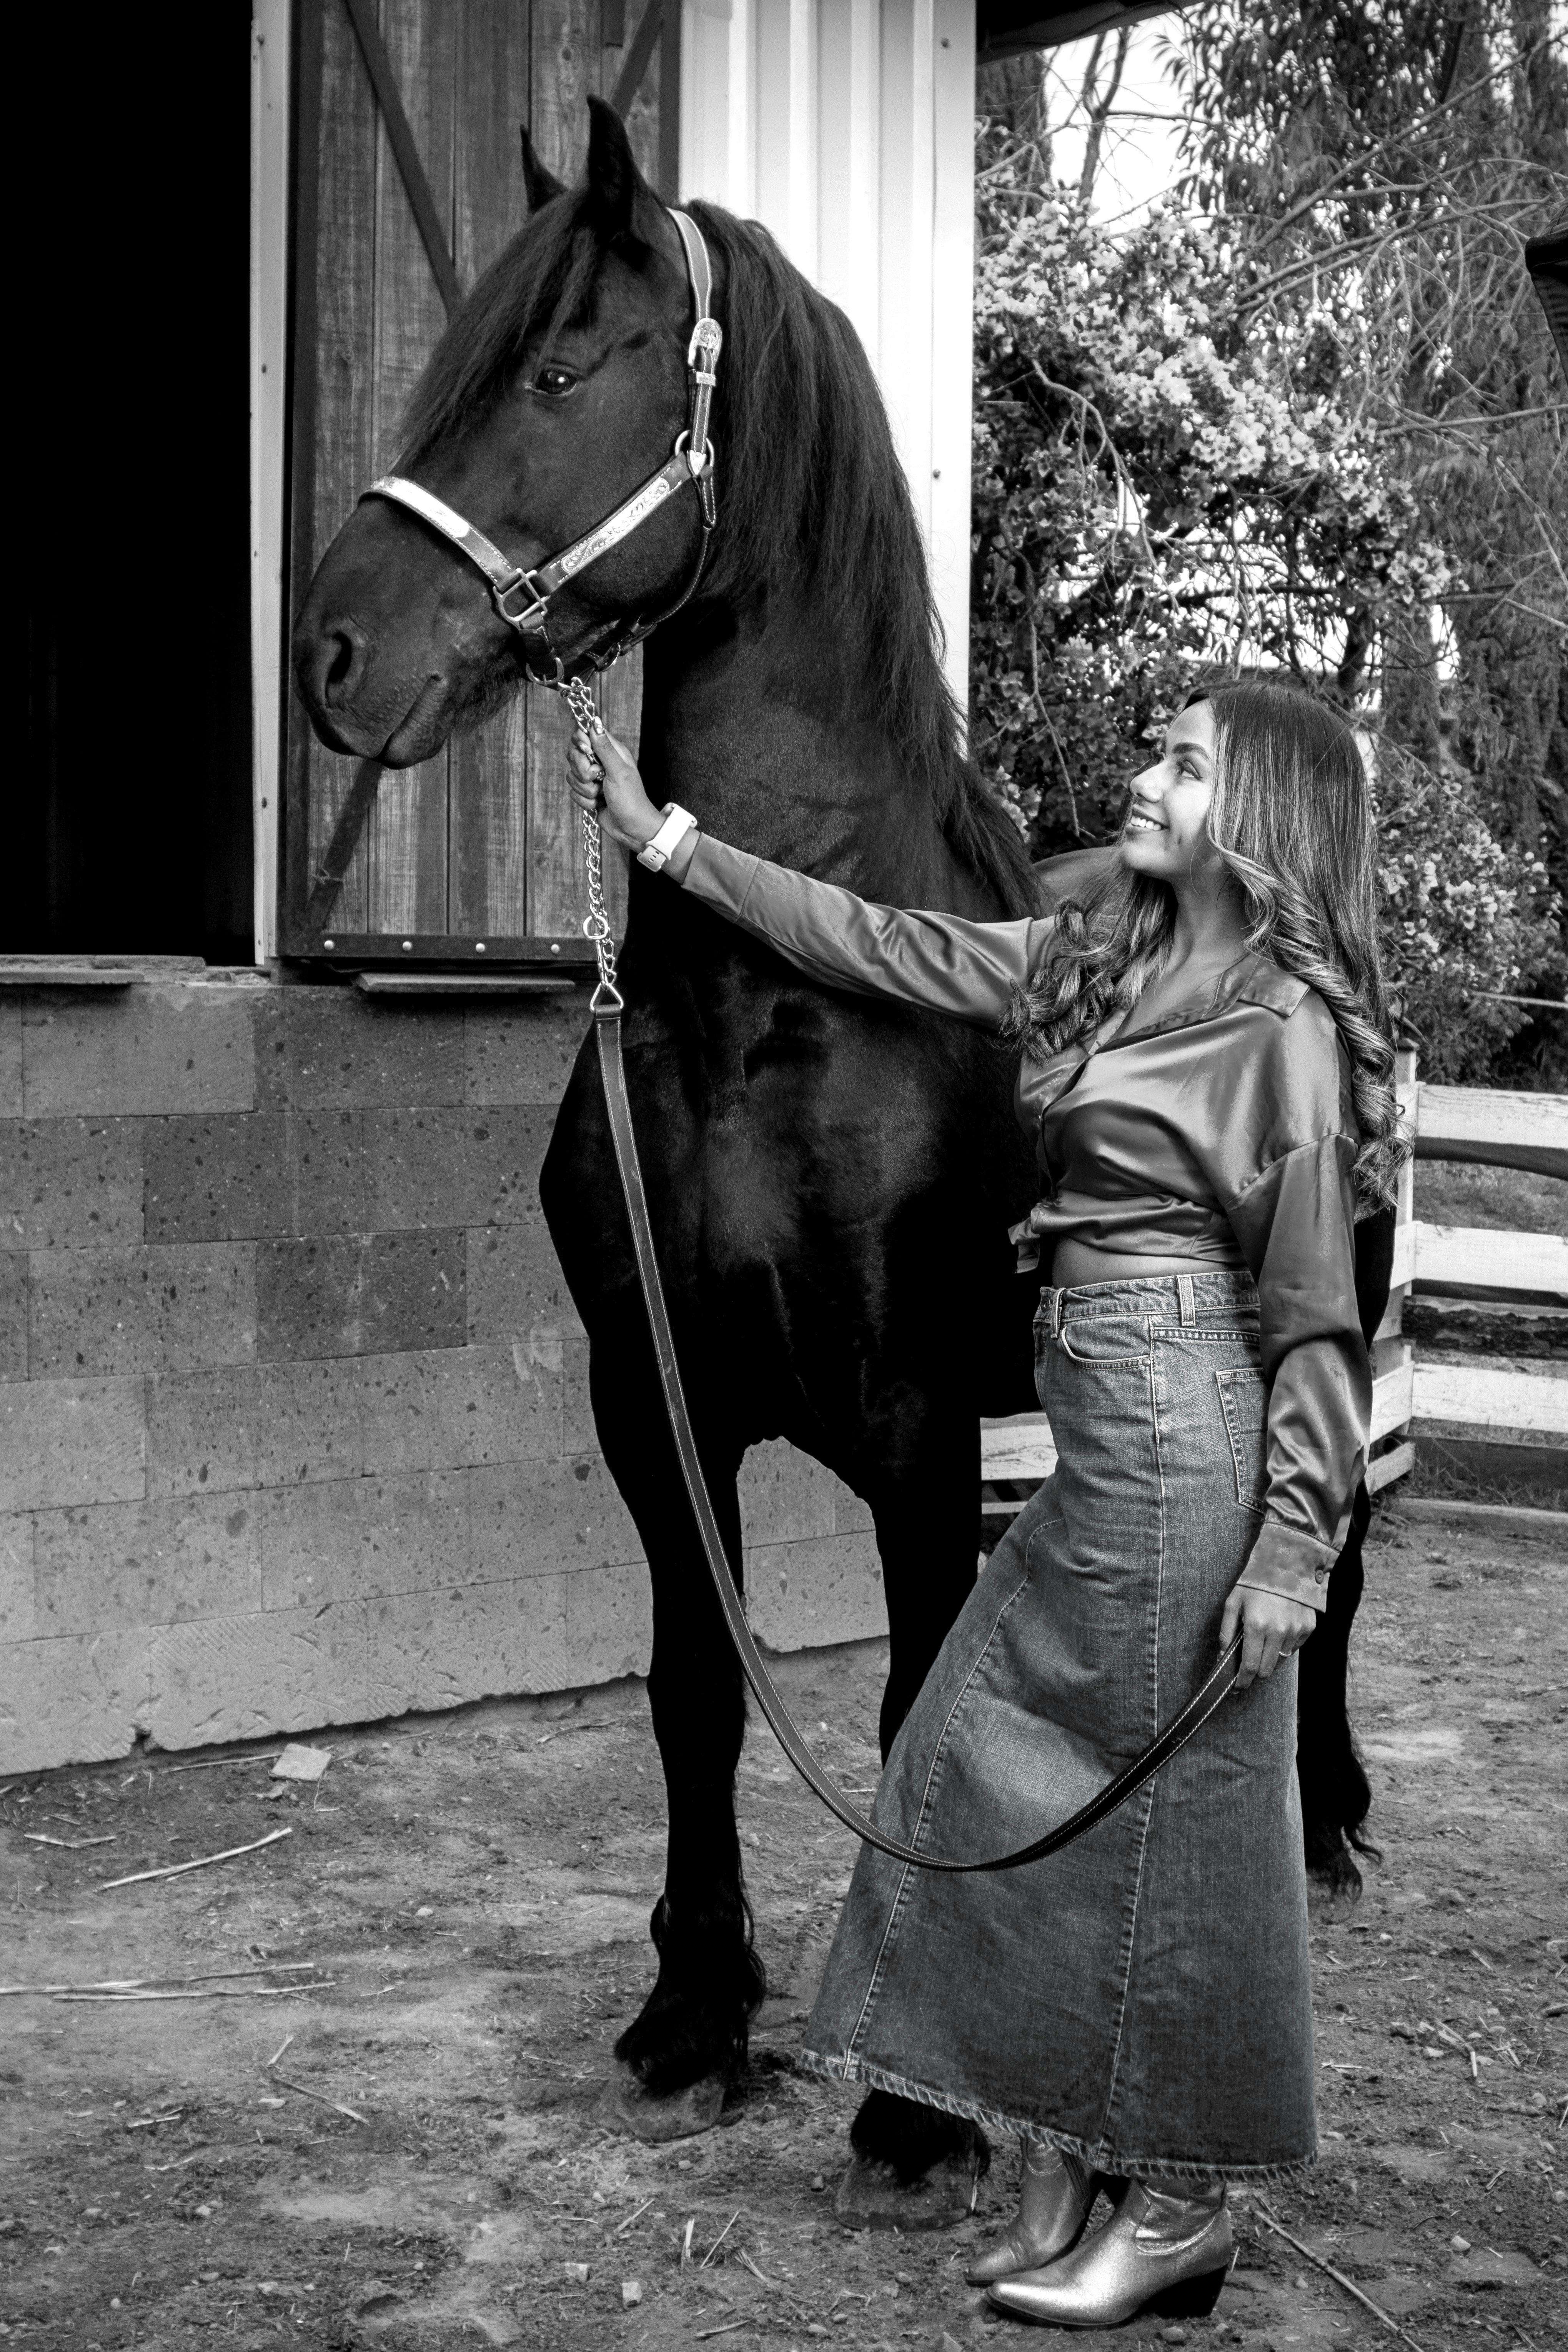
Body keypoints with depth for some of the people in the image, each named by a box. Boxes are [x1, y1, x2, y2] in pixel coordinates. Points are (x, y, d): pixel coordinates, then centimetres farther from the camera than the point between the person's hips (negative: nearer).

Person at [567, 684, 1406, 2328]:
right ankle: (1064, 2166, 22)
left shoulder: (1286, 1023, -11)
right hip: (1100, 1442, 9)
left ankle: (1178, 2206, 15)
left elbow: (1316, 1310, -12)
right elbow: (878, 946, 17)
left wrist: (1294, 1546, -15)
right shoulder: (1090, 960, 12)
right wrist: (665, 839, 16)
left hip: (1182, 1435, -8)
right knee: (996, 1775, 11)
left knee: (1162, 1809, 1)